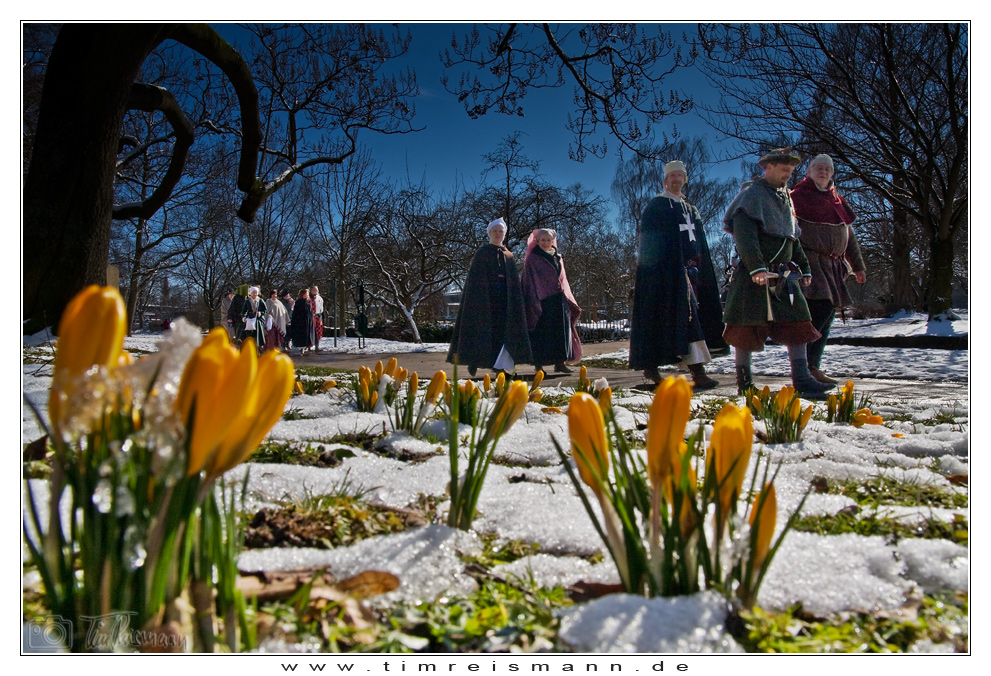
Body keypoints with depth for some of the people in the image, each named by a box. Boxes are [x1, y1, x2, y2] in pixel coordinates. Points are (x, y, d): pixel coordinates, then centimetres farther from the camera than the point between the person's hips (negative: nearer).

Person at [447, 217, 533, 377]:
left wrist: (515, 302, 6)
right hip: (485, 298, -4)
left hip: (504, 300, 5)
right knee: (483, 328, -6)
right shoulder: (482, 253, 1)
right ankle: (473, 361, 3)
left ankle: (499, 363, 2)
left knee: (503, 330, -1)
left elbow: (515, 283, 15)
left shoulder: (509, 256, 15)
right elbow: (474, 278, -5)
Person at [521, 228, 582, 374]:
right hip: (542, 301, -6)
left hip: (559, 300, 6)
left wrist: (569, 300, 16)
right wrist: (534, 304, -16)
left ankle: (559, 362, 7)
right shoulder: (532, 259, 1)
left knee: (561, 330, 2)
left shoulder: (557, 258, 18)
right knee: (541, 332, -6)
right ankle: (538, 364, 0)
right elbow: (530, 281, -6)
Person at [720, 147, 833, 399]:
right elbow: (744, 234, -20)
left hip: (784, 273, 8)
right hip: (754, 275, -8)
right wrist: (756, 266, -29)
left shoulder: (785, 197, 21)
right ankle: (744, 381, 9)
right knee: (748, 326, -2)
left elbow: (793, 237, 29)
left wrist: (804, 268, 22)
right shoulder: (752, 194, -6)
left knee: (797, 323, -1)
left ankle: (801, 380, 0)